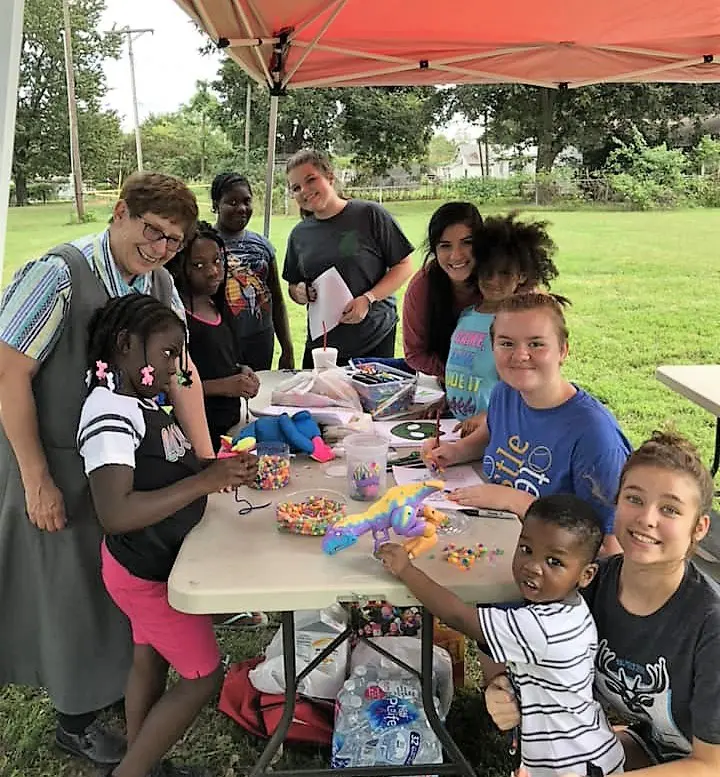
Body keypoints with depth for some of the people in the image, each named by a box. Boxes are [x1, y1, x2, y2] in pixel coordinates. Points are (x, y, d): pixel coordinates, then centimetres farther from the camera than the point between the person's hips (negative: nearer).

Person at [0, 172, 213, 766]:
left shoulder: (160, 284, -1)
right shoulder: (58, 275, -23)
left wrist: (208, 460, -3)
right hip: (57, 465, -6)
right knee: (73, 587, 9)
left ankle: (122, 684, 44)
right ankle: (76, 719, 31)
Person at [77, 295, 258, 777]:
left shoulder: (142, 403, 3)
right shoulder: (109, 412, -26)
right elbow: (115, 513, -35)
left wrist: (221, 469, -6)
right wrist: (206, 481, -35)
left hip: (156, 564, 9)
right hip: (146, 573, -9)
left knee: (150, 663, 22)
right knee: (205, 676, 3)